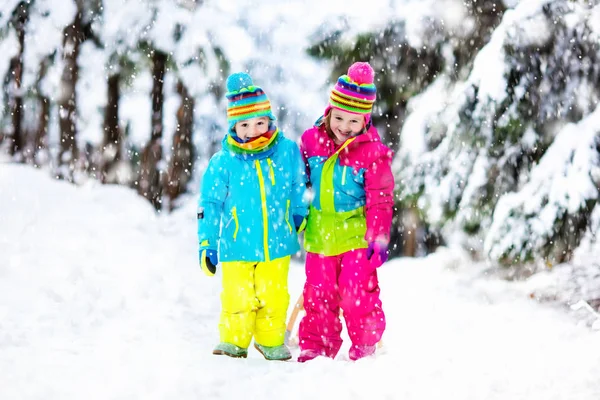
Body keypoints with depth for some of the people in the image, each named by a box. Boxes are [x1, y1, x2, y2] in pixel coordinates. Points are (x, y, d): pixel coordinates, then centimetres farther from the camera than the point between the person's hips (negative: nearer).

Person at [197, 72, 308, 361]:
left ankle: (271, 341, 27)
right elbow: (210, 204, 0)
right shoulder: (223, 162, -8)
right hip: (236, 247, -1)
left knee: (274, 298, 9)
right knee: (238, 299, 2)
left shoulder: (288, 151, -4)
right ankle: (234, 342, 21)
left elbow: (299, 187, 13)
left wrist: (300, 218, 23)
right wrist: (207, 243, -1)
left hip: (277, 245, 1)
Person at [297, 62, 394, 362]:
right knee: (318, 293, 9)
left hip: (356, 234, -4)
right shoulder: (311, 142, -1)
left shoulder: (373, 153, -11)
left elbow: (380, 200, -8)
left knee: (358, 292, -4)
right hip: (320, 234, 4)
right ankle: (316, 346, 21)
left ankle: (365, 346, 10)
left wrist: (379, 238, -11)